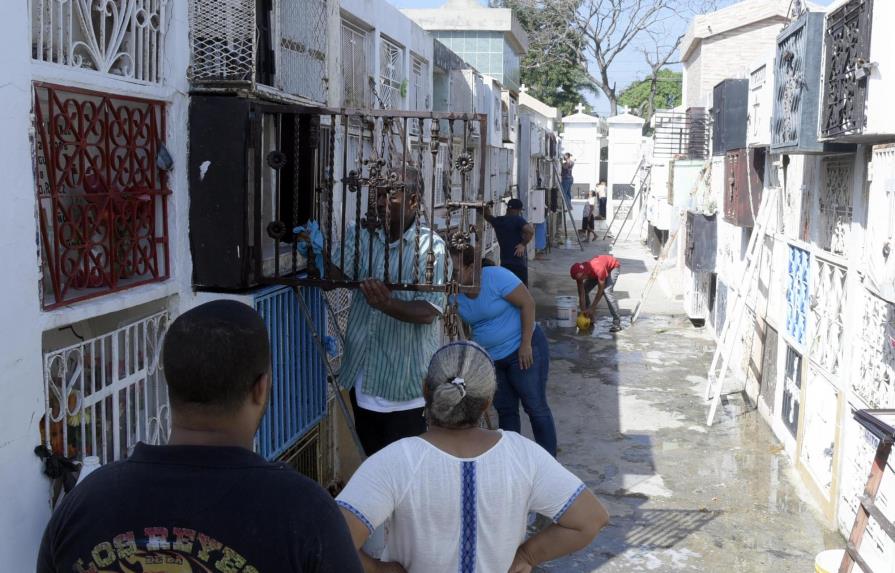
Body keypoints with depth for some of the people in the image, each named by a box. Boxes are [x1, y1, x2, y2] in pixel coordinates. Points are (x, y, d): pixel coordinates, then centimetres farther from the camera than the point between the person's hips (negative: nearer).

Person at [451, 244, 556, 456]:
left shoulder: (495, 277, -21)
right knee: (505, 410, 13)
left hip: (522, 350, -6)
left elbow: (528, 303, -19)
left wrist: (526, 344, -20)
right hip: (491, 358, 6)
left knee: (535, 407, 1)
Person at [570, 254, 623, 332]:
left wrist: (592, 308, -30)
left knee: (607, 291, -27)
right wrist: (583, 311, -24)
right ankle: (589, 318, 11)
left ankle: (617, 323, -25)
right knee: (584, 290, -4)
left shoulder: (599, 269, -44)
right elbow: (581, 294, -19)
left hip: (613, 267, -6)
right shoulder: (579, 272, -25)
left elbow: (601, 290, -33)